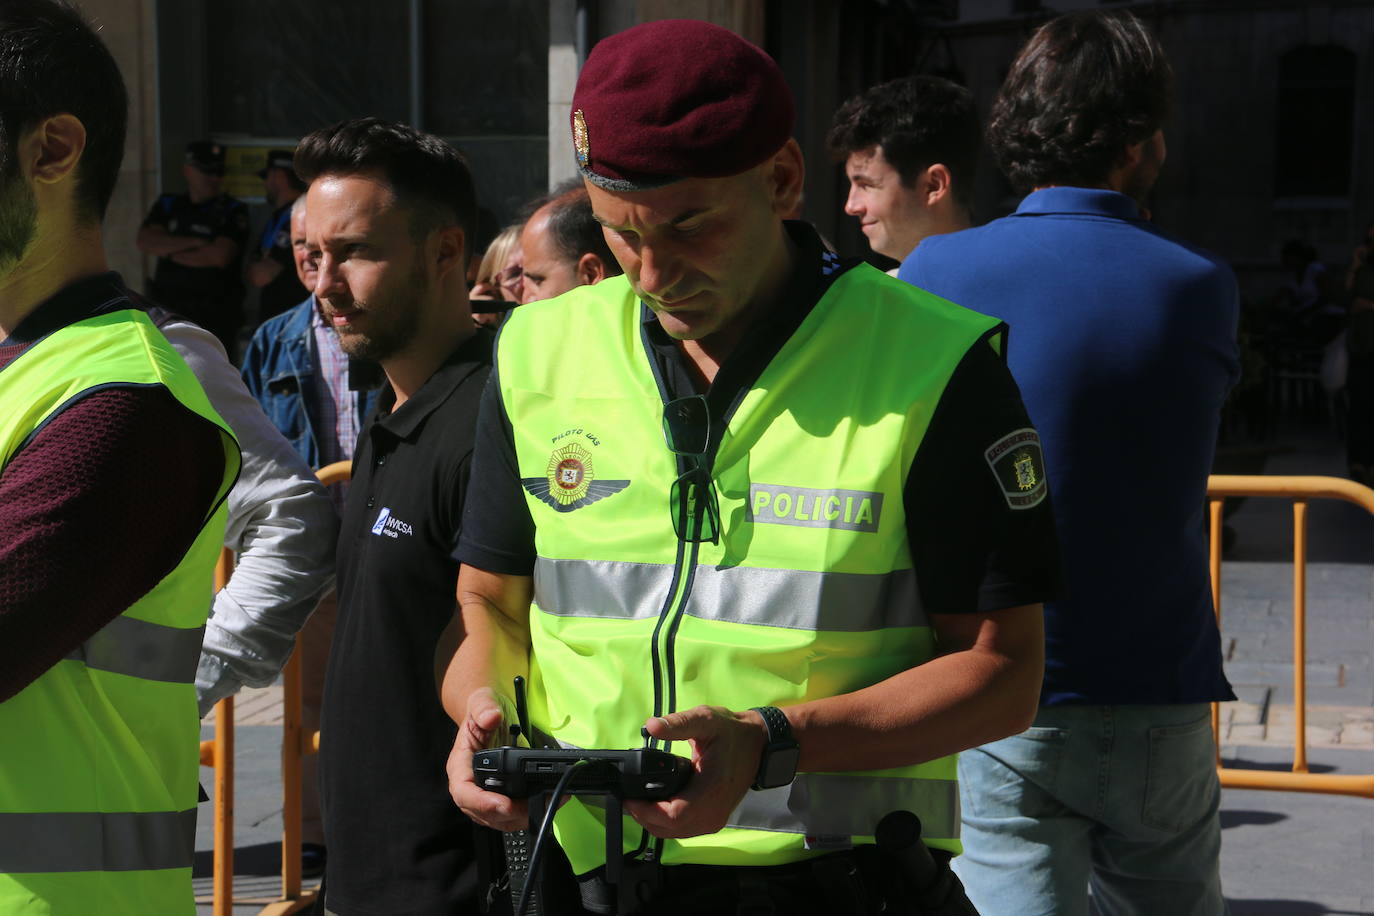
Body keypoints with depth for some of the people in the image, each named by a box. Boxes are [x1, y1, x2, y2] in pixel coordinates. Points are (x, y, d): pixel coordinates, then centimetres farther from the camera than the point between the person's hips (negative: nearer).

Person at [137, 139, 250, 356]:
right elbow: (144, 241, -2)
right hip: (167, 310, 4)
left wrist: (170, 250, -2)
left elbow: (219, 256, -13)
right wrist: (194, 243, -9)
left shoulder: (233, 210, -1)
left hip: (214, 315, -4)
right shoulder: (168, 205, 13)